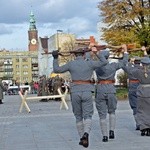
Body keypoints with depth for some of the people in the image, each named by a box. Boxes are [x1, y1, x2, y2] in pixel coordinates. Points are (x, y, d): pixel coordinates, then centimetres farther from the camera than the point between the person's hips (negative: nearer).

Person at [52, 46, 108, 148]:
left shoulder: (71, 64, 2)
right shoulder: (89, 63, 1)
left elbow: (56, 69, 9)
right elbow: (104, 62, 8)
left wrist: (55, 58, 19)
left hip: (75, 92, 1)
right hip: (87, 92, -1)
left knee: (78, 117, 16)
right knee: (87, 116, 0)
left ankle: (82, 138, 18)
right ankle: (86, 134, -27)